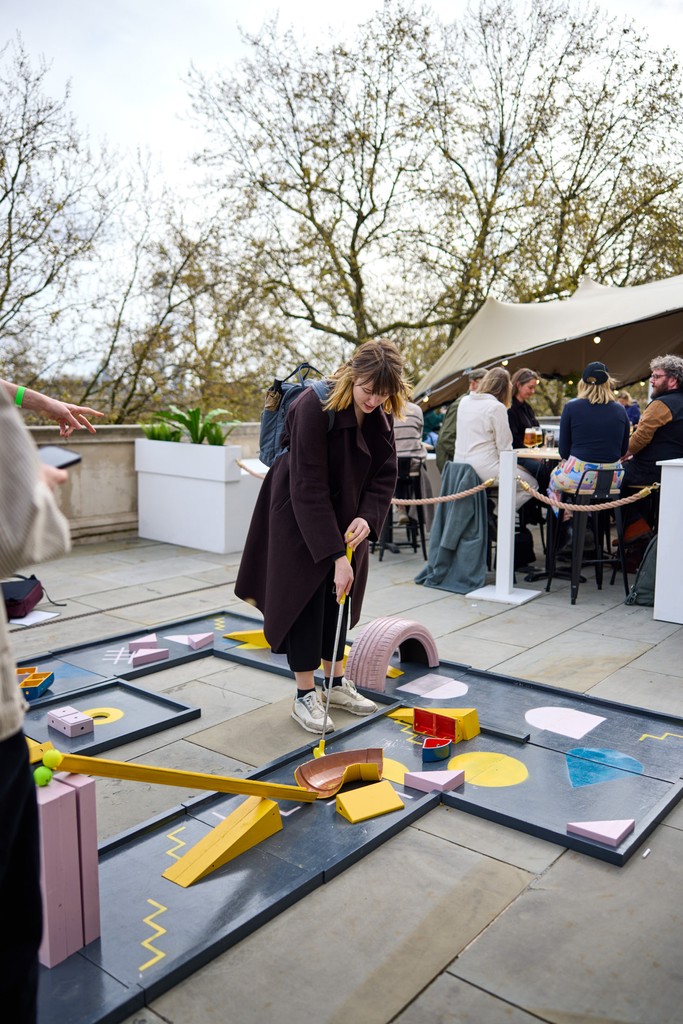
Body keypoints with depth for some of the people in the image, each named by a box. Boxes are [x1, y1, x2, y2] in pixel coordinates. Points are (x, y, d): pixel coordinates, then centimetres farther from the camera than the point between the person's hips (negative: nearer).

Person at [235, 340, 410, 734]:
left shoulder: (382, 413, -10)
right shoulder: (315, 407, -29)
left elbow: (385, 474, -4)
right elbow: (309, 488, -30)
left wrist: (368, 517, -23)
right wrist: (336, 554, -31)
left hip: (344, 513, 6)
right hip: (298, 513, -6)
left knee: (339, 597, 11)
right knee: (304, 597, -2)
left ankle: (336, 682, 26)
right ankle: (305, 696, 10)